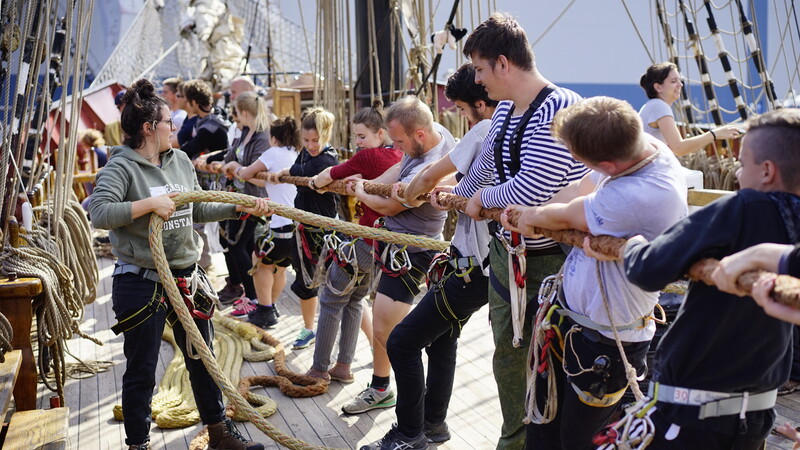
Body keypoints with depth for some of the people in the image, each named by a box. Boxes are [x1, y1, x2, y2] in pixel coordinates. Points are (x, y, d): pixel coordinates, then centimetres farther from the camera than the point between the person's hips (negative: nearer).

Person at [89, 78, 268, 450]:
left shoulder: (181, 161, 9)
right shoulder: (122, 167, -12)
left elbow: (199, 211, 15)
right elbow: (99, 214, -24)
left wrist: (241, 208, 7)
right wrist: (150, 203, -26)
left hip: (186, 276, 7)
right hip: (142, 283, -6)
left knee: (202, 359, 18)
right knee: (141, 370, 6)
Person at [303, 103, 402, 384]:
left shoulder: (368, 156, -15)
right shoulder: (399, 156, 5)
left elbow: (325, 177, -5)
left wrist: (315, 182, 15)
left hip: (366, 240, -7)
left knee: (331, 299, 8)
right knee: (354, 299, 20)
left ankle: (319, 369, 14)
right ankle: (344, 366, 22)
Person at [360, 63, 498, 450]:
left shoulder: (485, 130, -18)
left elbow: (429, 175, -17)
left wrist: (409, 193, 4)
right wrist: (450, 190, 9)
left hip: (472, 268, -10)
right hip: (489, 261, 10)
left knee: (402, 342, -5)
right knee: (443, 336, 24)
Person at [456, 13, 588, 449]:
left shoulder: (558, 109, -23)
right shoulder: (505, 110, 5)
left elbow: (529, 190, -31)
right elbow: (484, 164, 23)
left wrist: (483, 197, -13)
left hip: (549, 261, -9)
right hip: (505, 252, 9)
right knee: (507, 352, 18)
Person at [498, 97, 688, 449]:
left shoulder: (642, 197, -36)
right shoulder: (642, 145, -9)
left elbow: (564, 215, -18)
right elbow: (581, 189, 7)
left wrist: (531, 215, 1)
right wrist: (530, 215, -4)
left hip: (603, 342, -9)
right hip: (571, 308, 9)